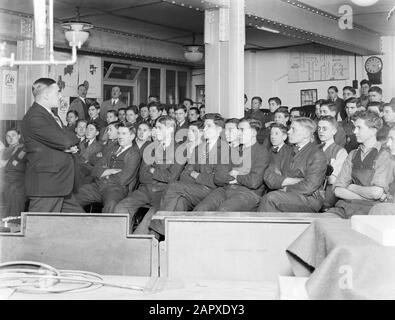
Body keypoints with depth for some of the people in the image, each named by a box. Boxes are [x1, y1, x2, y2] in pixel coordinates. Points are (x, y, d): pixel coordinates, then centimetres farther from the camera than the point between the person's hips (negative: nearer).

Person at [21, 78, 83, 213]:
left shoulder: (52, 116, 19)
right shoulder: (34, 117, -16)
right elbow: (65, 141, -21)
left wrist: (69, 147, -5)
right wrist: (74, 141, 2)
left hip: (60, 186, 10)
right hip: (44, 186, -10)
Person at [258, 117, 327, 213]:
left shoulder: (317, 155, -2)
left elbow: (308, 187, -14)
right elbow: (269, 178, 9)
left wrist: (285, 188, -5)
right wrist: (289, 180, -8)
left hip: (307, 199, -5)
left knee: (270, 198, -30)